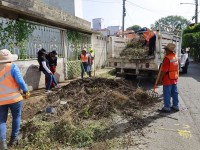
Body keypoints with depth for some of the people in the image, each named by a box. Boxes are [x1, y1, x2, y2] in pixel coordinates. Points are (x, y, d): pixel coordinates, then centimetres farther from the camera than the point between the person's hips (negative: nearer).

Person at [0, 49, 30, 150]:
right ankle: (14, 139, 22)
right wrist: (26, 91, -2)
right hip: (14, 98, -3)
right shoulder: (12, 67, -10)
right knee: (16, 117, 15)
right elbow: (20, 81, -15)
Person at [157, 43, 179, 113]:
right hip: (174, 79, 8)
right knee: (174, 93, 16)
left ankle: (167, 107, 8)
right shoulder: (175, 57, 6)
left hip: (167, 79, -8)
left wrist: (160, 78, -16)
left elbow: (164, 70, -22)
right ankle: (175, 106, 27)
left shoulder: (167, 58, -21)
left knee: (167, 94, 0)